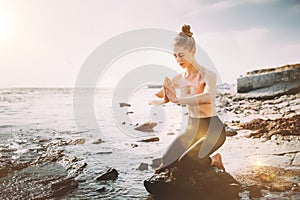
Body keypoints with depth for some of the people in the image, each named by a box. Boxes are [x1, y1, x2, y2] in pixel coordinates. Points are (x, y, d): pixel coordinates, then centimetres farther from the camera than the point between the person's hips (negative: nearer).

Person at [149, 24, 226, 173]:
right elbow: (151, 100, -5)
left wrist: (177, 99, -38)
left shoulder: (208, 75, -16)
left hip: (212, 128, -5)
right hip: (191, 128, 5)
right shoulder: (178, 79, 0)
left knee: (185, 161, -21)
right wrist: (164, 100, -28)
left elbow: (208, 98, -40)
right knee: (166, 164, -5)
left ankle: (214, 160, 8)